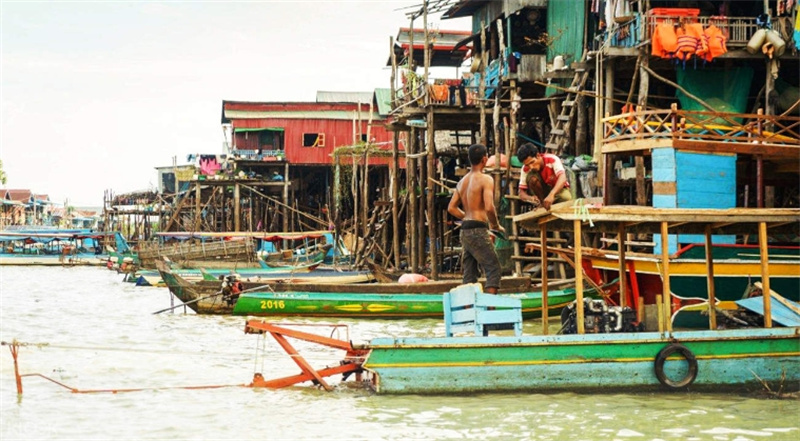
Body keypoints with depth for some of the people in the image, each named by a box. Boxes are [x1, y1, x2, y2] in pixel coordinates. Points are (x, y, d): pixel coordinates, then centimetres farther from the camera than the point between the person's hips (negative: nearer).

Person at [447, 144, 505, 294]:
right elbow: (489, 207, -20)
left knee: (469, 273, 11)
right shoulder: (485, 180, -9)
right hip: (478, 230, -8)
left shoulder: (462, 181, 15)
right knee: (493, 268, -4)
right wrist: (496, 225, -5)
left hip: (465, 230, 8)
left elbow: (452, 208, 16)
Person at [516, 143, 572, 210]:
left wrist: (551, 195, -61)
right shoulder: (526, 169, -18)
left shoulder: (552, 159, -27)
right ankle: (541, 205, -13)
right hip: (542, 191, 2)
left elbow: (562, 178, -43)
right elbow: (522, 193, -17)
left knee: (566, 198, -38)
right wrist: (530, 198, -42)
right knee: (532, 177, -29)